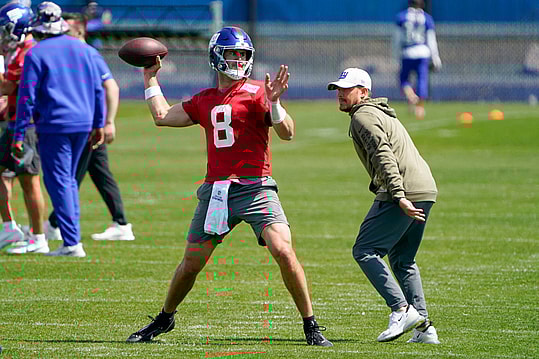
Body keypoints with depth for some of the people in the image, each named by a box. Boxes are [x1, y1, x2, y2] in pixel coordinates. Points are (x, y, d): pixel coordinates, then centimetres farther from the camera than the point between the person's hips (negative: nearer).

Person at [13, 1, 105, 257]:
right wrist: (98, 124, 22)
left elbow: (27, 97, -8)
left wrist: (19, 136, -5)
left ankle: (71, 243, -8)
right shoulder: (84, 50, 10)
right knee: (68, 179, 18)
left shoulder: (36, 54, -6)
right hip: (83, 124, 6)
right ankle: (73, 235, 16)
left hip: (54, 125, -6)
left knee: (58, 182, -2)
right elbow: (98, 89, 14)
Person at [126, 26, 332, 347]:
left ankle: (311, 326, -9)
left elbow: (287, 133, -9)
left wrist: (273, 103, -25)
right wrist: (151, 77, 30)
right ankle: (165, 319, 31)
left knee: (284, 251, -19)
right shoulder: (204, 101, 16)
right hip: (215, 192, 4)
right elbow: (162, 116, 25)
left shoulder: (257, 92, 0)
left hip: (255, 189, -4)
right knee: (191, 264, 8)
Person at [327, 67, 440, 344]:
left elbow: (384, 156, -17)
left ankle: (402, 309, -16)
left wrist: (399, 196, -25)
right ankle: (423, 328, 9)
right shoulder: (382, 112, 27)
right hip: (426, 189, 10)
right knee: (402, 259, 17)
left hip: (404, 191, -10)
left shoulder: (363, 115, -5)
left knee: (364, 251, -5)